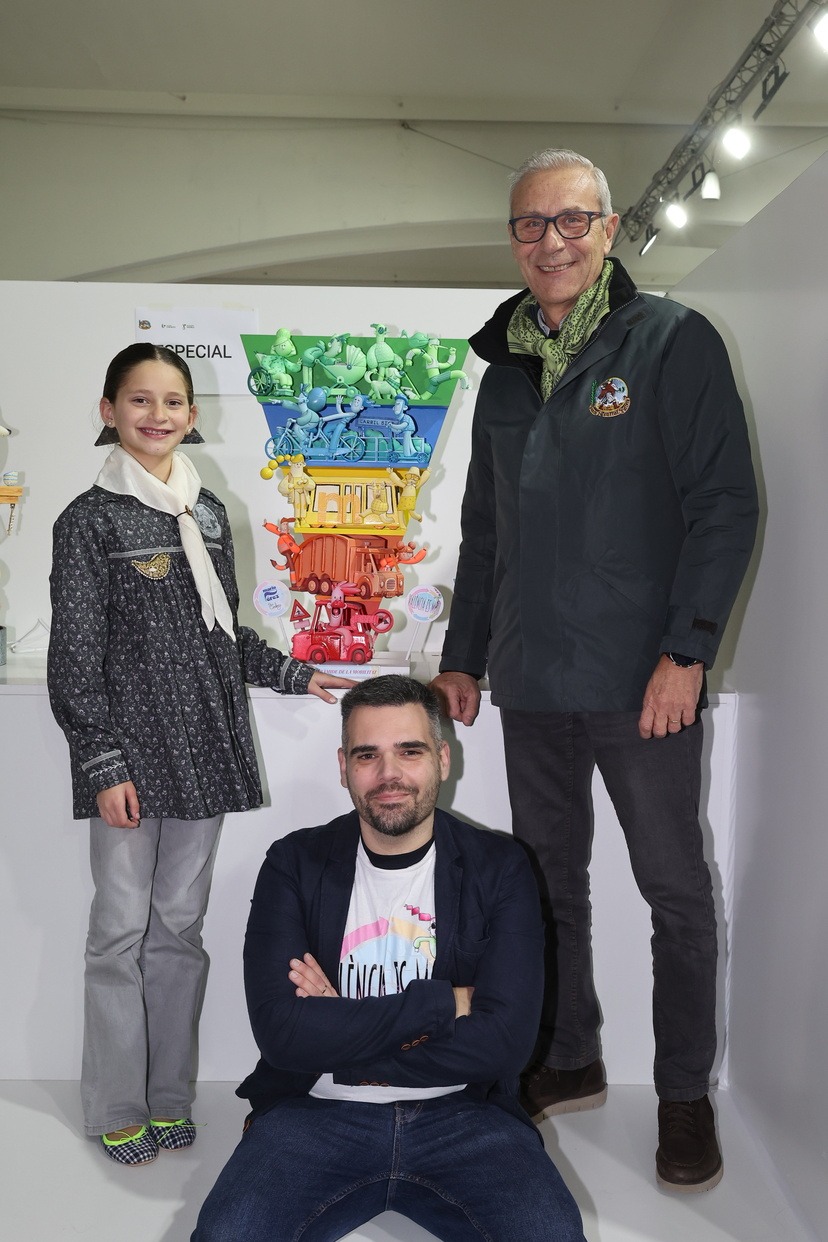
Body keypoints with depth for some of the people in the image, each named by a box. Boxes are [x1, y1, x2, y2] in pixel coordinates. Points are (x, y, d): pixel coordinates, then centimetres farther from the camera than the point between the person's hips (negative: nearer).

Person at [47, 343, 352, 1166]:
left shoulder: (208, 512, 11)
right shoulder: (89, 520, -4)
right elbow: (75, 656, -7)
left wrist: (291, 676, 19)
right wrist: (102, 762, -12)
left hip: (202, 745, 5)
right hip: (130, 752, -4)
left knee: (180, 925, 10)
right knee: (122, 928, 0)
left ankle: (168, 1098, 22)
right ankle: (117, 1110, 15)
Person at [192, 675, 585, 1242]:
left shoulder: (498, 868, -1)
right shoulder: (295, 865, 0)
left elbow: (502, 1041, -11)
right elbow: (282, 1034, -12)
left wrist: (339, 1032, -11)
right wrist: (441, 1003, -14)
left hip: (462, 1115, 1)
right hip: (316, 1114, 0)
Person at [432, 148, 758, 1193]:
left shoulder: (672, 342, -3)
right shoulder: (505, 372, 14)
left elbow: (724, 505, -8)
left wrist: (686, 650, -16)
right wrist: (460, 655, 17)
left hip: (640, 680, -5)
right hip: (529, 679, 6)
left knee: (676, 891, 5)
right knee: (549, 881, 13)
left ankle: (685, 1093, 20)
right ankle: (567, 1062, 30)